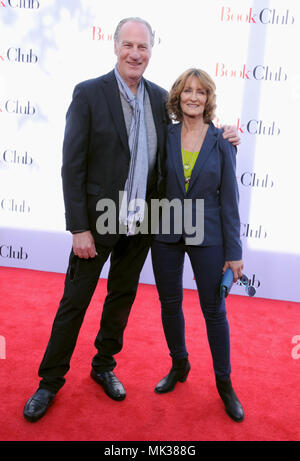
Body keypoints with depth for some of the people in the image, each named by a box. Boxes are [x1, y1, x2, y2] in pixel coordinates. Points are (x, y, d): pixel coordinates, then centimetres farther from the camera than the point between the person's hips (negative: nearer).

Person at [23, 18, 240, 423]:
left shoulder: (160, 97, 5)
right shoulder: (88, 93, -9)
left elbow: (169, 150, 15)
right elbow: (72, 166, -12)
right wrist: (79, 228, -15)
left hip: (141, 223, 5)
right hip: (98, 220, -4)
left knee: (123, 296, 17)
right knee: (74, 302, 6)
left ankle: (103, 366, 38)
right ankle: (50, 381, 25)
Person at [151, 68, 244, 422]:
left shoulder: (221, 142, -4)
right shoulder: (165, 135, 0)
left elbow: (229, 199, -3)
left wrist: (234, 253, -4)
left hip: (207, 237, -2)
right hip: (166, 234, 2)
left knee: (214, 311, 6)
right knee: (170, 304, 14)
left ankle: (224, 383, 25)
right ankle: (179, 366, 37)